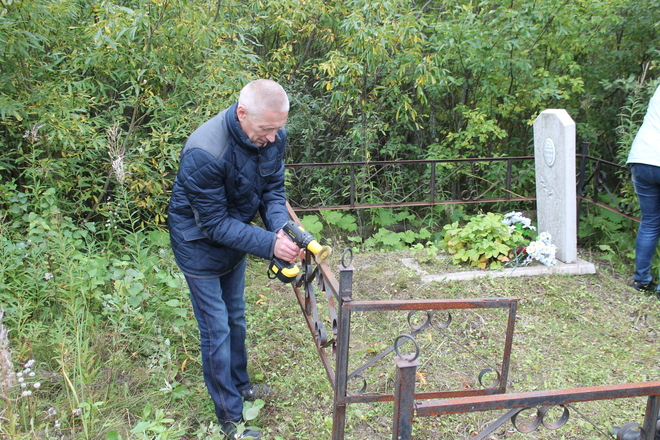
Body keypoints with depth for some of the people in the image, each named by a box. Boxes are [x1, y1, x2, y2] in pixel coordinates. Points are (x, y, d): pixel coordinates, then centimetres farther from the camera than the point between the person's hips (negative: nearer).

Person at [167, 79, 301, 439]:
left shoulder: (273, 138, -16)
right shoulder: (204, 153, -36)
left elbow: (273, 191, -6)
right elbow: (214, 223, -30)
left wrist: (282, 227, -26)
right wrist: (269, 244, -36)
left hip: (234, 237, 7)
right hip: (200, 245, -6)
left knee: (236, 318, 21)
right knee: (217, 330, 2)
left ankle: (240, 384, 44)